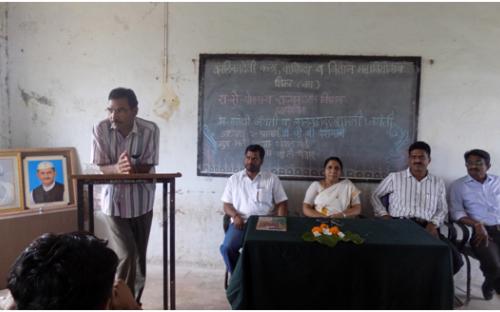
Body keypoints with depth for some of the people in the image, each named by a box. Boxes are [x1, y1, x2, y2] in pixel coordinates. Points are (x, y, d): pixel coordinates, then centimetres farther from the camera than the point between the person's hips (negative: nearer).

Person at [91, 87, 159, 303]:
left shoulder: (150, 130, -14)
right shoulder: (100, 129, -13)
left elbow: (147, 167, -14)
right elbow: (102, 167, -13)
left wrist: (132, 168, -35)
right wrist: (117, 168, -35)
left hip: (141, 203, 1)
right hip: (113, 202, -1)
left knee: (139, 258, 13)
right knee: (126, 256, -10)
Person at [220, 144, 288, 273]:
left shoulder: (272, 179, 8)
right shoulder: (234, 179, 12)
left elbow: (281, 204, 6)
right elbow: (226, 205, 11)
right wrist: (235, 216, -11)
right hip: (241, 223, 1)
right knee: (227, 248, -25)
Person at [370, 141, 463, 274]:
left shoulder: (438, 182, 19)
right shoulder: (394, 177, 12)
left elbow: (443, 209, 18)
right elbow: (375, 196, 18)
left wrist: (433, 223, -3)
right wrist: (384, 215, 2)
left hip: (426, 227, 3)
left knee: (454, 259, -20)